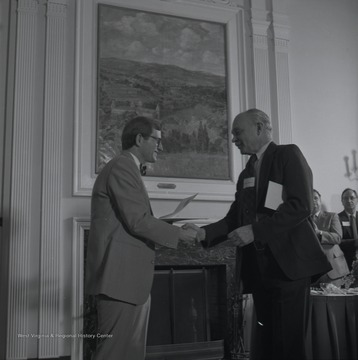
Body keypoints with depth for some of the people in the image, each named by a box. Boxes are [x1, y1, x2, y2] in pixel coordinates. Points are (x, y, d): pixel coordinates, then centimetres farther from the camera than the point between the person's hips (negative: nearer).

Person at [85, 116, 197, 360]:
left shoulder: (126, 168, 21)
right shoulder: (122, 167, -11)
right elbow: (138, 221, -18)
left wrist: (174, 233, 13)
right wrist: (179, 234, -9)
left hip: (130, 276, 10)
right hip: (121, 275, -10)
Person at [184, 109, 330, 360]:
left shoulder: (288, 155, -2)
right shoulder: (246, 174, 20)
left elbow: (301, 205, -14)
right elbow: (234, 218, 16)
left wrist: (255, 230, -18)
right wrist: (204, 233, -1)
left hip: (288, 263, -7)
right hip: (259, 267, 7)